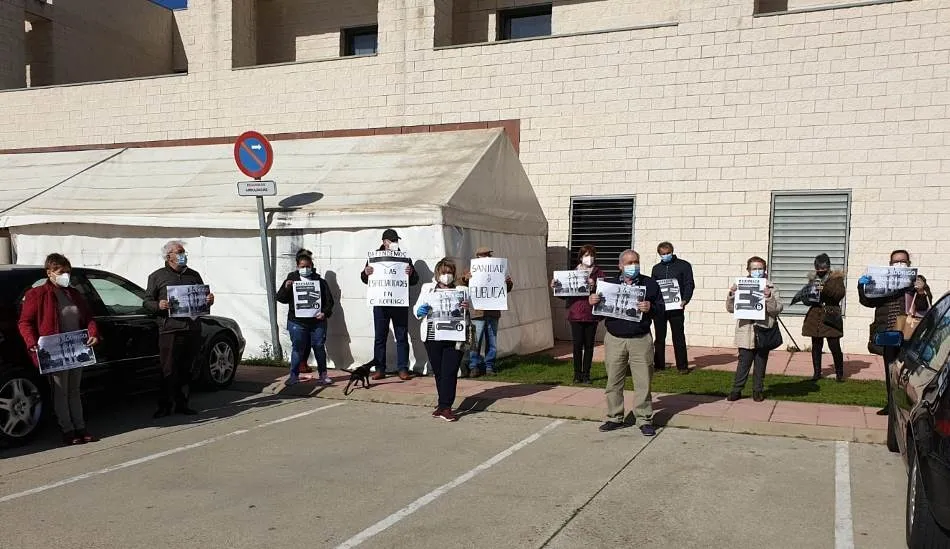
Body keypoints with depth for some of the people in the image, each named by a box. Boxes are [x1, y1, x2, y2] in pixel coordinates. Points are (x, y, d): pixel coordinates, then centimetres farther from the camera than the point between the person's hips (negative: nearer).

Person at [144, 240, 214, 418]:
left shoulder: (193, 275, 20)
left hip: (192, 329, 4)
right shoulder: (157, 276, 9)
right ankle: (165, 406, 5)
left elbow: (203, 298, 27)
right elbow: (147, 302, 6)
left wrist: (209, 300, 4)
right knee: (169, 370, -4)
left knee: (186, 370, 7)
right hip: (170, 330, -4)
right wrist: (159, 305, -15)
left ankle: (181, 404, 16)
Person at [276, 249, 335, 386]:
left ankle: (322, 375, 14)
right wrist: (286, 288, -13)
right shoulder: (292, 279, 6)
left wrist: (325, 313, -11)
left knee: (319, 348, 4)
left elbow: (329, 300, 5)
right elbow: (280, 298, 6)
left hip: (317, 322, 0)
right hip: (297, 322, 0)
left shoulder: (319, 281, 5)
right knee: (297, 349, 3)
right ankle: (294, 375, 14)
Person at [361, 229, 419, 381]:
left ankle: (403, 369, 7)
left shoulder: (404, 258, 8)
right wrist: (365, 273, -15)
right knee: (380, 337, 4)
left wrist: (411, 273, -17)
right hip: (380, 303, 0)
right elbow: (365, 279, 7)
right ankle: (380, 369, 11)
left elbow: (414, 281, 5)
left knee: (402, 337, 2)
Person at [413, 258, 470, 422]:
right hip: (433, 337, 2)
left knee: (450, 372, -8)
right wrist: (421, 311, -9)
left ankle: (444, 407, -5)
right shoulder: (427, 288, 13)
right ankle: (444, 405, 21)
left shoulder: (462, 290, 9)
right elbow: (416, 310, 14)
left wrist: (467, 309, -15)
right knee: (438, 372, 7)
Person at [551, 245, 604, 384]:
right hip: (576, 314, 0)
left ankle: (586, 374, 13)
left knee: (589, 345, 5)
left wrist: (594, 286, -22)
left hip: (592, 314, 0)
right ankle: (577, 374, 10)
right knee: (577, 345, 0)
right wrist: (556, 287, -6)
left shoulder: (599, 273, 7)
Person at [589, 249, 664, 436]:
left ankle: (645, 420, 9)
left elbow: (661, 307, 4)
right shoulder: (609, 284, 9)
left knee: (643, 382, 0)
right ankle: (615, 418, 17)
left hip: (641, 340, -1)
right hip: (614, 339, 1)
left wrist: (650, 308, -18)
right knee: (613, 382, 5)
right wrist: (592, 301, -11)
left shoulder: (650, 284, 6)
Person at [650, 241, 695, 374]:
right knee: (659, 337, 6)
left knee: (678, 337, 0)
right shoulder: (656, 268, 16)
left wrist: (685, 300, -15)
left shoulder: (684, 265, 4)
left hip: (676, 307, -3)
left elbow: (689, 284, -1)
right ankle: (659, 365, 12)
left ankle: (682, 366, 4)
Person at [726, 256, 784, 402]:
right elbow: (731, 308, 7)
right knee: (743, 363, 1)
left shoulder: (770, 288, 2)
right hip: (746, 333, 0)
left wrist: (769, 297, -20)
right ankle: (736, 390, 9)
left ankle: (758, 390, 21)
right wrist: (732, 294, -9)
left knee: (761, 364, 10)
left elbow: (778, 309, -5)